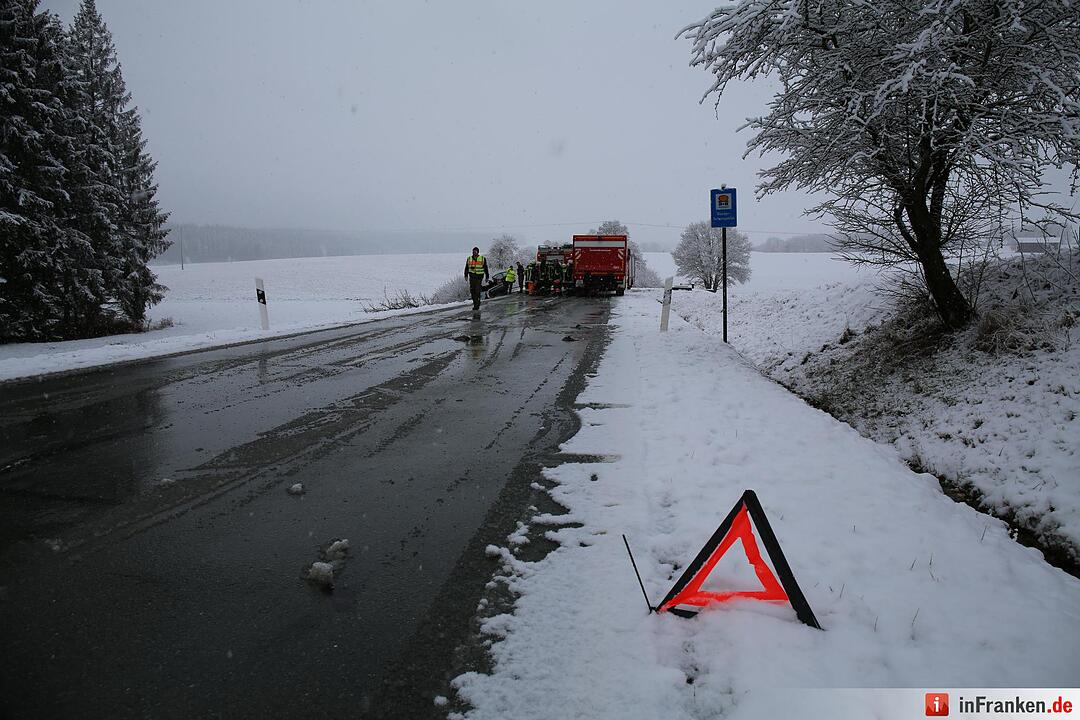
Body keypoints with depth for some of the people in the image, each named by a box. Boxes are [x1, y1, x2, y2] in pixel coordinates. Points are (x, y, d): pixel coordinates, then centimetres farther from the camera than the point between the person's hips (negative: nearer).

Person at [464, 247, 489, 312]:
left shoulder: (483, 259, 3)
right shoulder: (469, 259, 10)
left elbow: (486, 268, 7)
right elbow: (466, 268, 12)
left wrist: (487, 277, 7)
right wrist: (466, 275, 2)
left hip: (479, 277, -3)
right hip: (472, 277, 3)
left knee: (477, 292, -11)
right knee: (472, 291, 2)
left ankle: (476, 307, -10)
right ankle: (475, 303, 17)